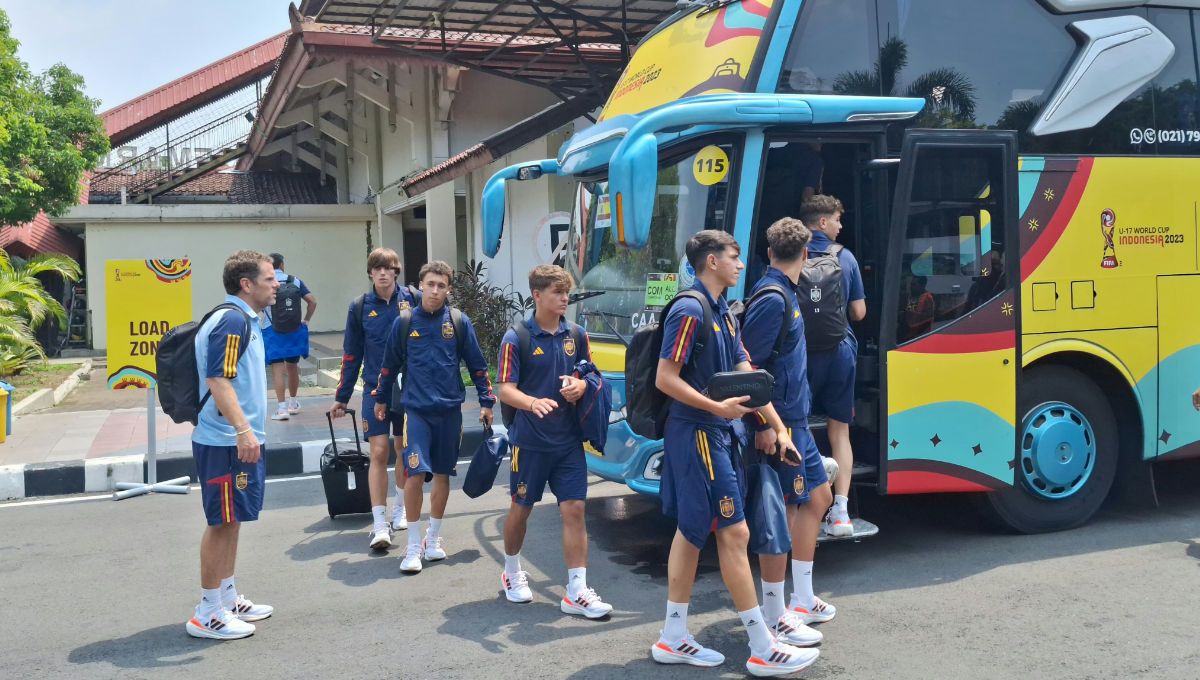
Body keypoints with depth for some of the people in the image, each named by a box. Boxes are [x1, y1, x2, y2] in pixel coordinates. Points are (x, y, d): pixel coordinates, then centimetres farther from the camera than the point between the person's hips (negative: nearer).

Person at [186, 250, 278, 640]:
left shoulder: (244, 320, 14)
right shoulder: (232, 320, -17)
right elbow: (217, 380, -25)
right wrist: (243, 429, -31)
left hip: (240, 440, 10)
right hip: (227, 442, -10)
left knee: (231, 521, 17)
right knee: (223, 522, -2)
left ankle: (228, 599, 28)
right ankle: (208, 614, 7)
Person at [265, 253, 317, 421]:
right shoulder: (295, 281, 3)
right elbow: (312, 301, -2)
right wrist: (306, 320, 7)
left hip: (273, 332, -3)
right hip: (295, 332, 3)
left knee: (277, 369, -2)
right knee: (292, 367, 16)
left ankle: (282, 407, -8)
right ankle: (293, 404, 29)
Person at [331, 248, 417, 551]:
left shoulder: (411, 300, -4)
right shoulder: (360, 307, 1)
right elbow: (351, 354, 7)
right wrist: (342, 398, 9)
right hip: (375, 389, 0)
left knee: (405, 450, 12)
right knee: (378, 453, -7)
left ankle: (400, 509, 31)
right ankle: (380, 525, -5)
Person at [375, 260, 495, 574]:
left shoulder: (459, 322, 0)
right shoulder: (404, 322, 0)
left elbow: (477, 365, 6)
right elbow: (390, 364, 11)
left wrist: (486, 401, 5)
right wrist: (381, 399, 18)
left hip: (450, 410, 1)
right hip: (416, 409, -1)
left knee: (442, 475, 11)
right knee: (415, 474, -11)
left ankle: (434, 538, 27)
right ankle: (413, 546, 2)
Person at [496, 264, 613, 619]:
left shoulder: (576, 335, 3)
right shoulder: (517, 338, -10)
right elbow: (506, 390, -15)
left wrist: (580, 385, -11)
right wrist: (534, 403, -35)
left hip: (569, 440, 3)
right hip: (530, 440, -3)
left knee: (574, 510, -2)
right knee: (521, 509, 13)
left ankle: (577, 592, 2)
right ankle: (512, 573, 37)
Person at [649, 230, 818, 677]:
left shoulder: (723, 313, 14)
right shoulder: (690, 310, -15)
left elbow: (748, 376, 12)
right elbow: (665, 379, -18)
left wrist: (778, 427, 7)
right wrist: (717, 407, -22)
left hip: (717, 434, 10)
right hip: (697, 435, -10)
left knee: (691, 531, 12)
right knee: (734, 533, -5)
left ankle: (673, 639, 21)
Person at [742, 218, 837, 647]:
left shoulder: (785, 294, 12)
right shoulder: (772, 299, -17)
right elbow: (747, 365, -21)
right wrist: (763, 424, -23)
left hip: (794, 420, 11)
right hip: (777, 423, -11)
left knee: (818, 496, 17)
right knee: (780, 512, -4)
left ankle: (802, 600, 26)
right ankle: (774, 618, 6)